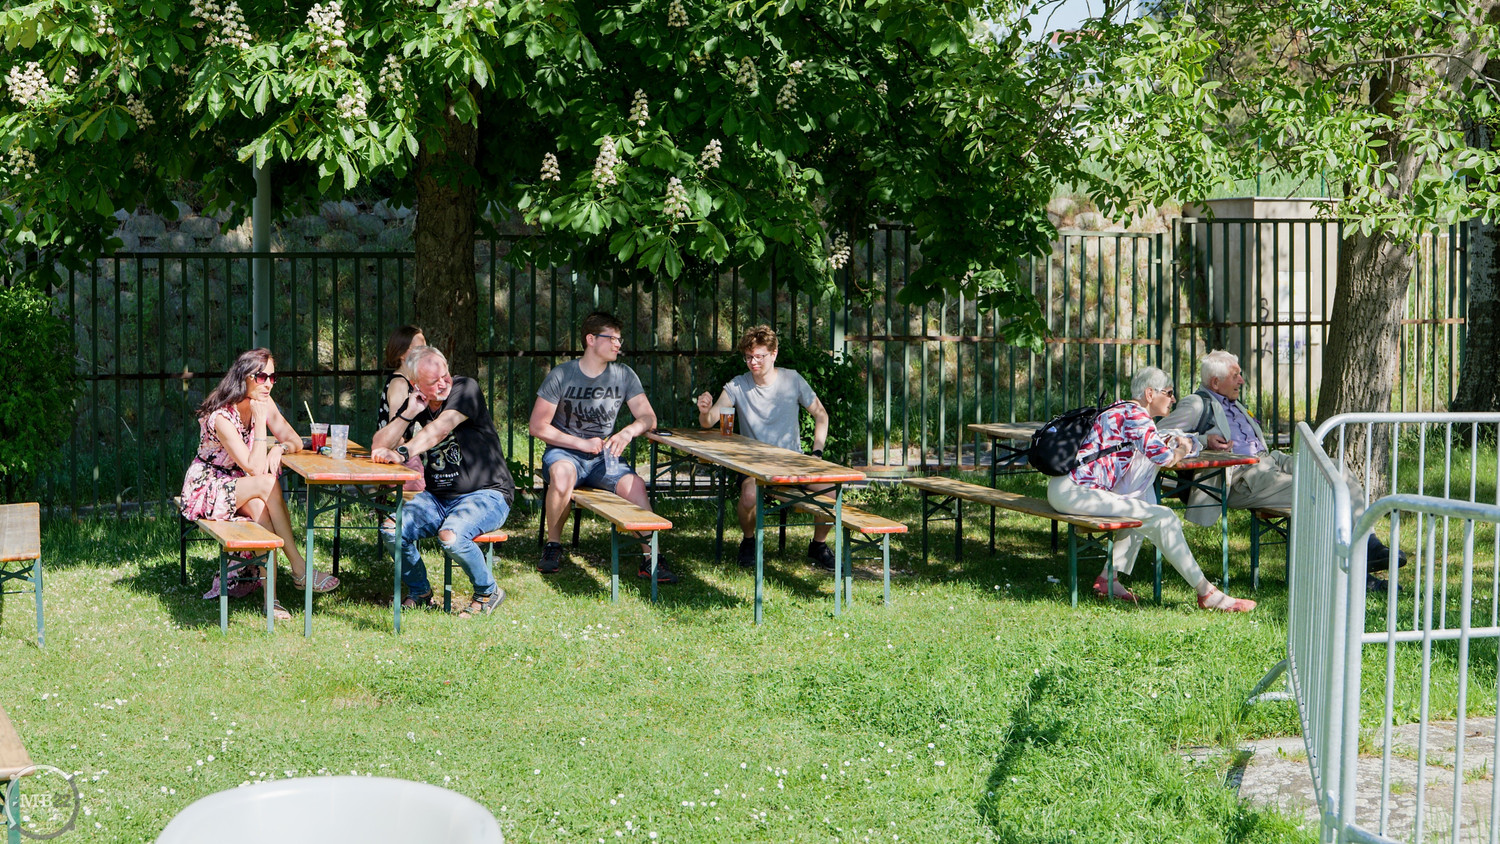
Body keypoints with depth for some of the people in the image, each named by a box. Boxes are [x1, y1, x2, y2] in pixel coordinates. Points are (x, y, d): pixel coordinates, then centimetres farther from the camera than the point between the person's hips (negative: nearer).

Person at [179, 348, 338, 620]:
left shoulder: (264, 403, -2)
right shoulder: (221, 416, -24)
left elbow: (296, 442, -2)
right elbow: (254, 468, -29)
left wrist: (279, 447, -25)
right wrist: (260, 420, -28)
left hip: (236, 485, 6)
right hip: (205, 490, -6)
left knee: (259, 505, -28)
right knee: (267, 484, -29)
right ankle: (299, 570, -24)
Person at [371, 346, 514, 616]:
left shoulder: (465, 389, -10)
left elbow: (439, 429, -27)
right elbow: (378, 447, -1)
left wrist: (402, 454, -43)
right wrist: (408, 414, -15)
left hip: (487, 495, -5)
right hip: (436, 498, 5)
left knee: (451, 535, -34)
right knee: (391, 531, -19)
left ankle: (488, 591, -5)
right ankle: (419, 591, 8)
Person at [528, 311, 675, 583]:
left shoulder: (624, 375, 5)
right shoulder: (561, 375, -5)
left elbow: (648, 418, 4)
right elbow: (538, 426, -5)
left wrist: (628, 432, -19)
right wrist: (582, 443, -14)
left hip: (603, 457, 3)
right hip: (564, 451, -3)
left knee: (635, 484, -28)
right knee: (562, 472, -38)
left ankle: (650, 557, -18)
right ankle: (553, 545, -17)